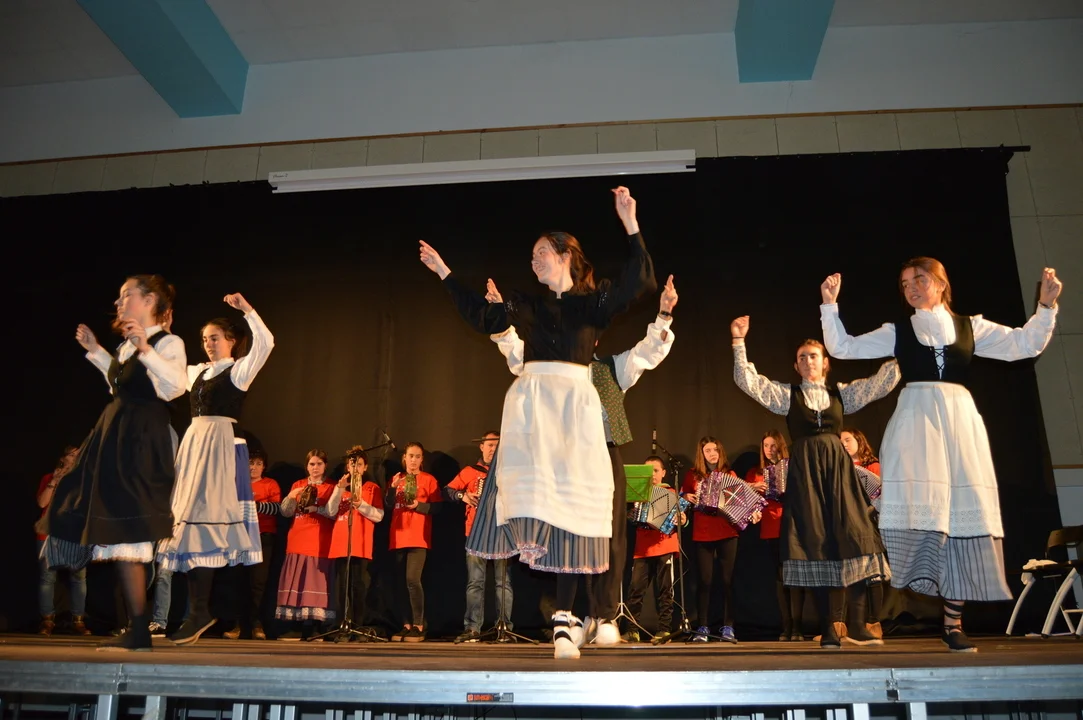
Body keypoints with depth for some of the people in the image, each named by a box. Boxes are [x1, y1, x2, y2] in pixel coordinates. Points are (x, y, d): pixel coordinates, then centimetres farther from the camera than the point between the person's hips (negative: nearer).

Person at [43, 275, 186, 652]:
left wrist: (145, 349, -32)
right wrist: (95, 350, 30)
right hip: (115, 434, 10)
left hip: (140, 440, -10)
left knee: (124, 531, -10)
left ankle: (138, 631, -3)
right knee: (113, 523, 12)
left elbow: (175, 387, -25)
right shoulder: (128, 344, 17)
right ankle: (135, 625, 22)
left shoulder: (168, 342, -11)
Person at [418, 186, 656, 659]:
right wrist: (444, 272, 26)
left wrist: (630, 225, -13)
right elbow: (481, 317, 24)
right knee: (533, 486, -22)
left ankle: (564, 619, -4)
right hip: (531, 401, 4)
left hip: (575, 404, -3)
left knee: (571, 499, -6)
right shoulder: (527, 304, 19)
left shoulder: (594, 302, 8)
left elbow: (640, 283, -4)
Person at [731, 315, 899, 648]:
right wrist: (738, 341, -8)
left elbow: (885, 381, 6)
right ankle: (827, 629, 4)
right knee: (815, 542, -2)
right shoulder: (787, 394, 10)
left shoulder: (842, 392, 13)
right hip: (804, 470, -1)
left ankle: (856, 624, 1)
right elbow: (747, 381, 0)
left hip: (838, 468, 1)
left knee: (854, 537, -8)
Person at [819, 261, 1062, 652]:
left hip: (960, 421, 1)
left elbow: (1026, 344, 9)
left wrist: (1046, 305, -3)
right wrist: (830, 305, 0)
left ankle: (953, 623, 5)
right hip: (915, 422, -1)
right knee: (919, 506, -15)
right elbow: (842, 347, 8)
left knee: (964, 512, -1)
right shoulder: (897, 331, 12)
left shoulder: (970, 326, 15)